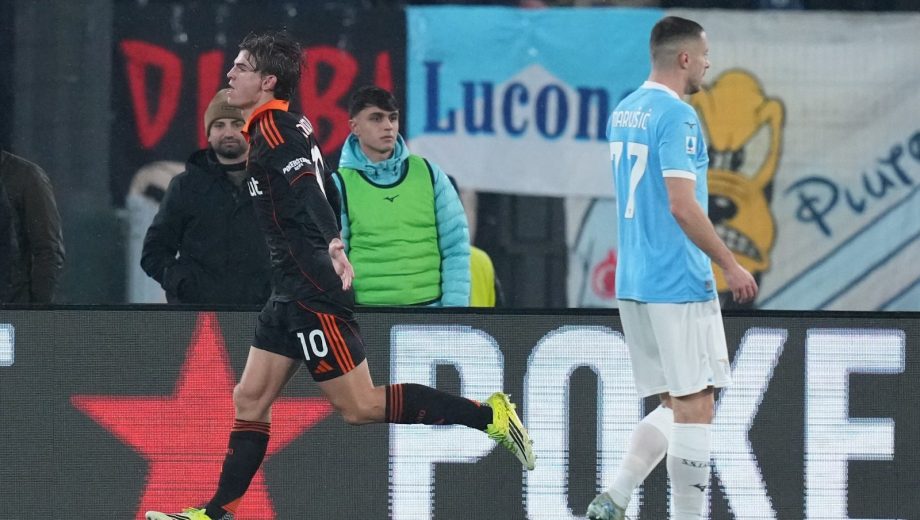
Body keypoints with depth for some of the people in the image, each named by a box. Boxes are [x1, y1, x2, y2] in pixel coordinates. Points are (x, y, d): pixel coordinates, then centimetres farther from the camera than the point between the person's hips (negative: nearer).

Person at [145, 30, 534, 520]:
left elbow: (308, 189, -31)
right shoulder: (292, 126, 14)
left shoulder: (273, 131, -15)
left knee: (359, 405, -7)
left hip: (313, 292, -10)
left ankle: (488, 415, -5)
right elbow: (324, 188, 23)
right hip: (292, 291, 10)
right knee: (250, 400, 9)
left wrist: (332, 246, -46)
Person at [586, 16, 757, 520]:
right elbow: (682, 204, -21)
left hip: (633, 284, 9)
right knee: (694, 407, -3)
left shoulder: (622, 113, 14)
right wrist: (730, 266, -13)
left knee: (675, 404, 13)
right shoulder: (676, 115, -14)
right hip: (679, 285, -9)